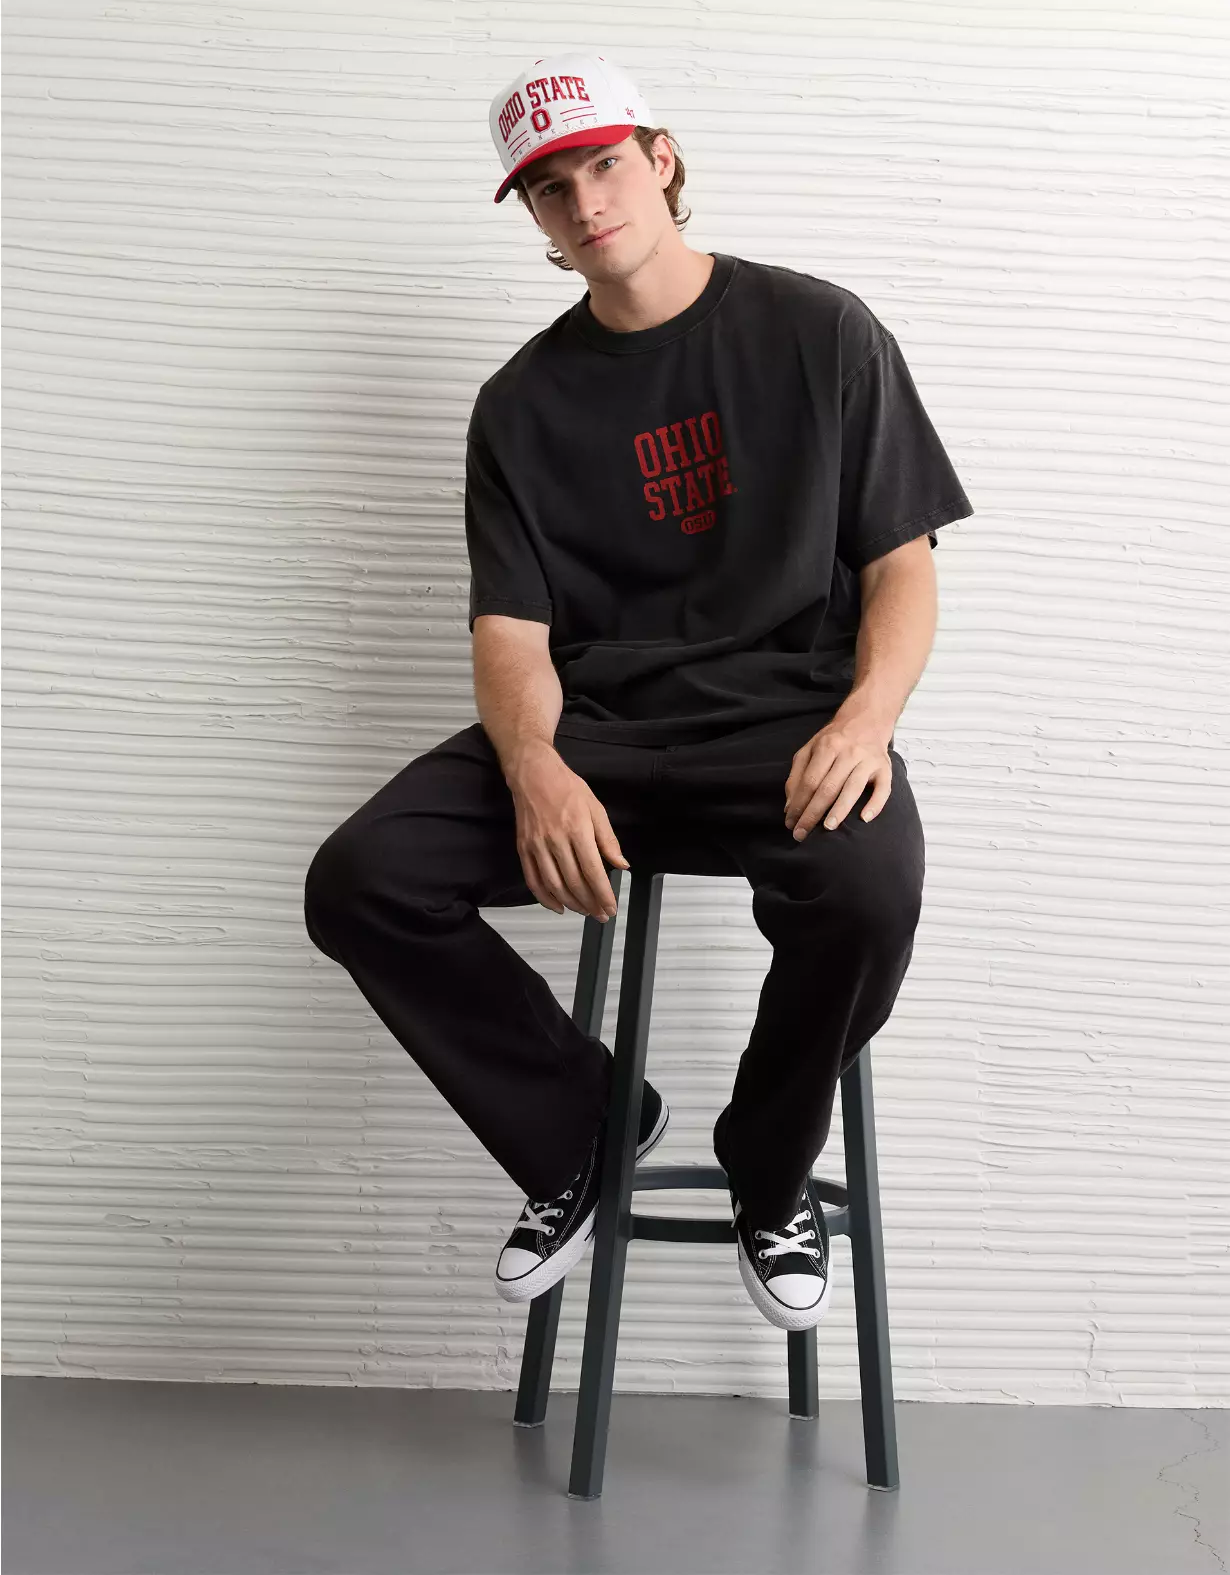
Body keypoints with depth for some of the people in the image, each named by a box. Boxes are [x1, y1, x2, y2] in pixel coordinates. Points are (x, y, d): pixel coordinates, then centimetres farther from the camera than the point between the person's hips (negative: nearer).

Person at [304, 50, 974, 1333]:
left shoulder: (820, 334, 4)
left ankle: (772, 1177, -5)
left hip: (784, 716, -2)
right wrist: (536, 769, -20)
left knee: (868, 882, -37)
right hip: (591, 730, 3)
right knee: (360, 883, -21)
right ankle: (583, 1129, 3)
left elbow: (901, 565, 3)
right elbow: (511, 628, 3)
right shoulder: (524, 404, 10)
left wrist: (867, 717, -19)